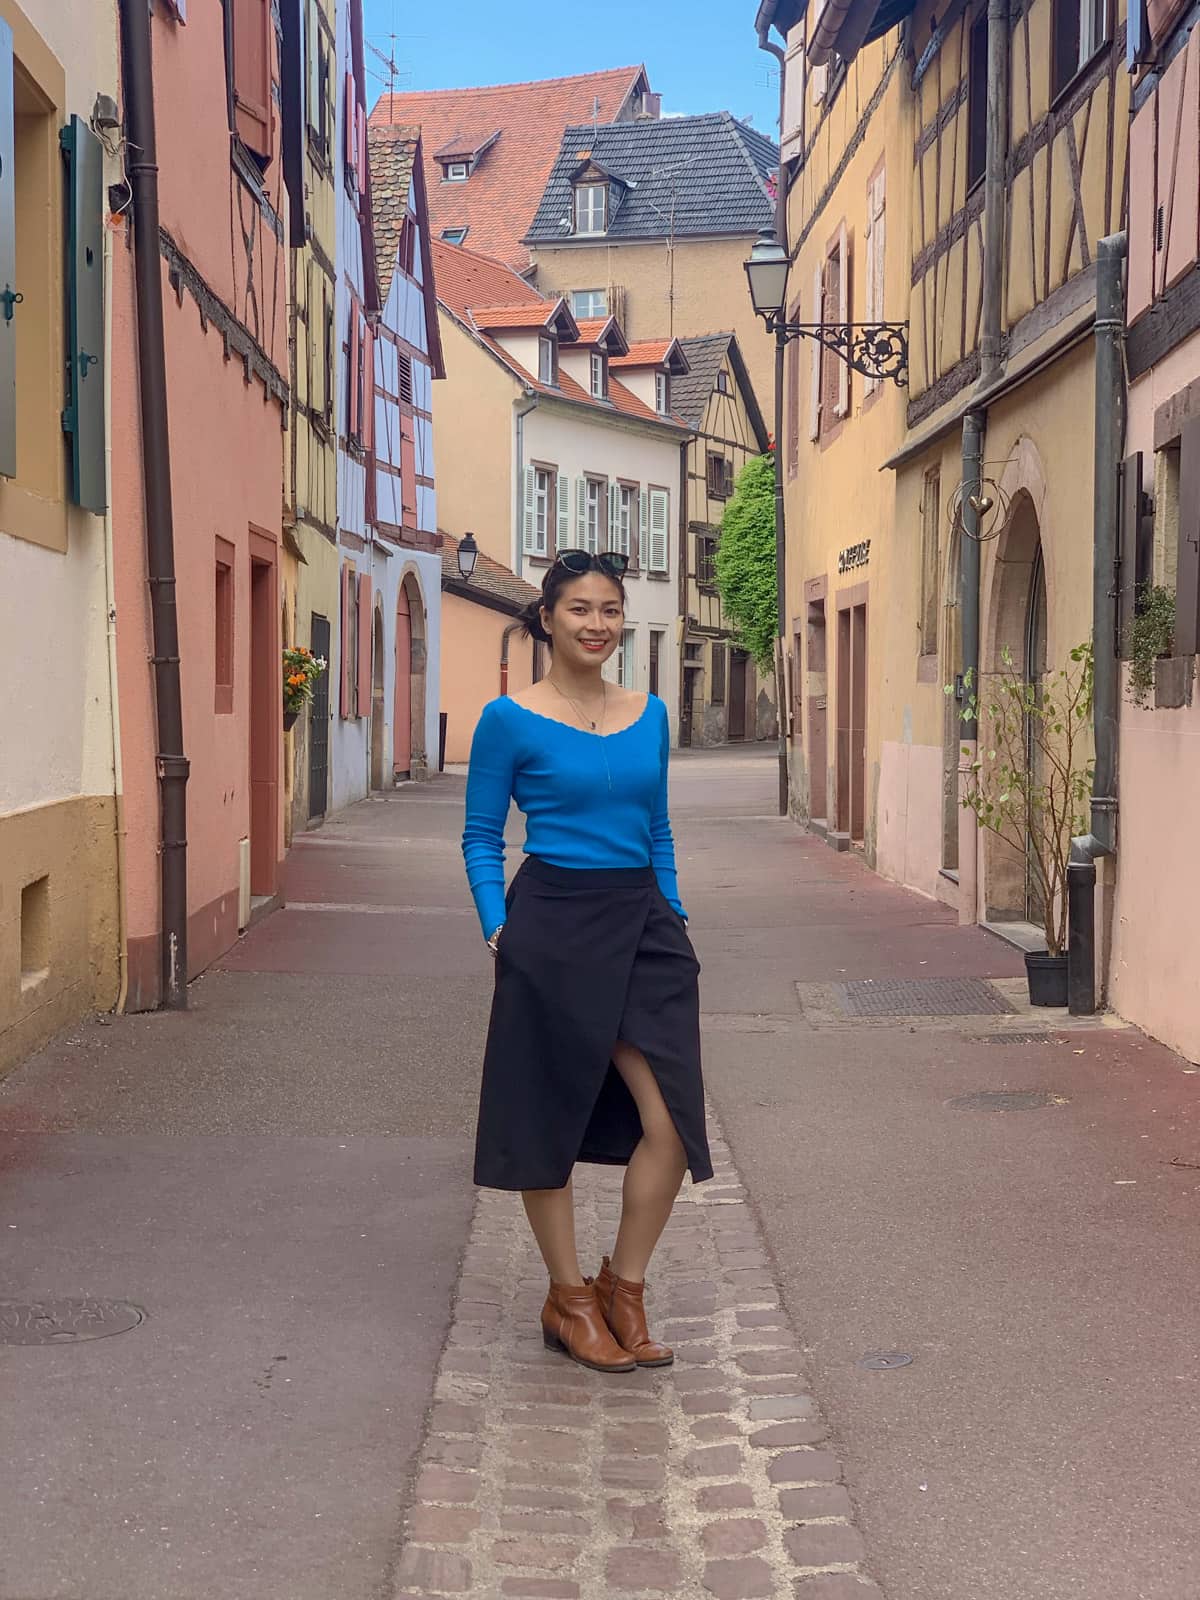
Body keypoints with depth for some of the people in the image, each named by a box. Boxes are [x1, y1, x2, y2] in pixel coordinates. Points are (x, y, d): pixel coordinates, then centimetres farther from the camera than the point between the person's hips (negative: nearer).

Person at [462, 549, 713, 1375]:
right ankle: (568, 1299, 23)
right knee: (550, 1122, 5)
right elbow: (482, 838, 1)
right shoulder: (510, 720, -4)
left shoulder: (650, 715, 10)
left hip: (642, 925, 4)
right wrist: (498, 927, -10)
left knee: (672, 1120, -5)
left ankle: (623, 1288, 14)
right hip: (553, 927, -4)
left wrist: (674, 919, 12)